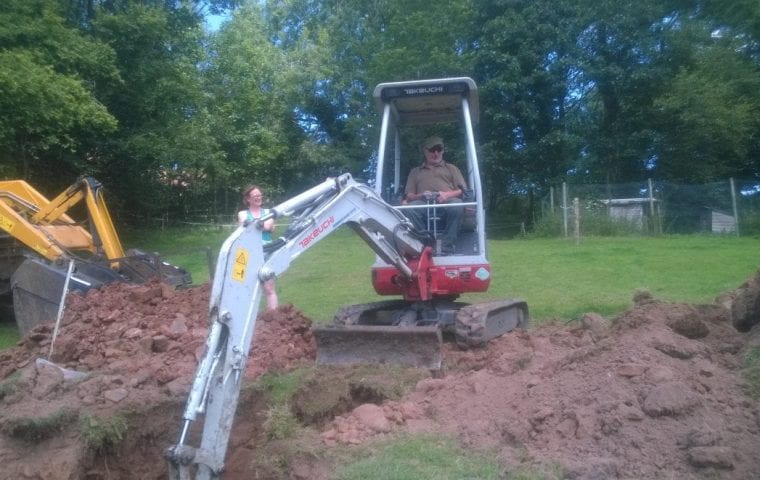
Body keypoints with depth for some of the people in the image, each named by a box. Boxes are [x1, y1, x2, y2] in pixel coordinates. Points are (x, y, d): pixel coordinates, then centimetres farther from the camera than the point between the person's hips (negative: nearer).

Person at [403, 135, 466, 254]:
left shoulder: (451, 168, 31)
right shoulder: (415, 171, 31)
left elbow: (462, 191, 17)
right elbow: (408, 196, 19)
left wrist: (447, 194, -6)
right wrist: (421, 195, -5)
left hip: (447, 202, 0)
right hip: (424, 203, 0)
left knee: (457, 206, -37)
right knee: (412, 208, -36)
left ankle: (447, 250, -37)